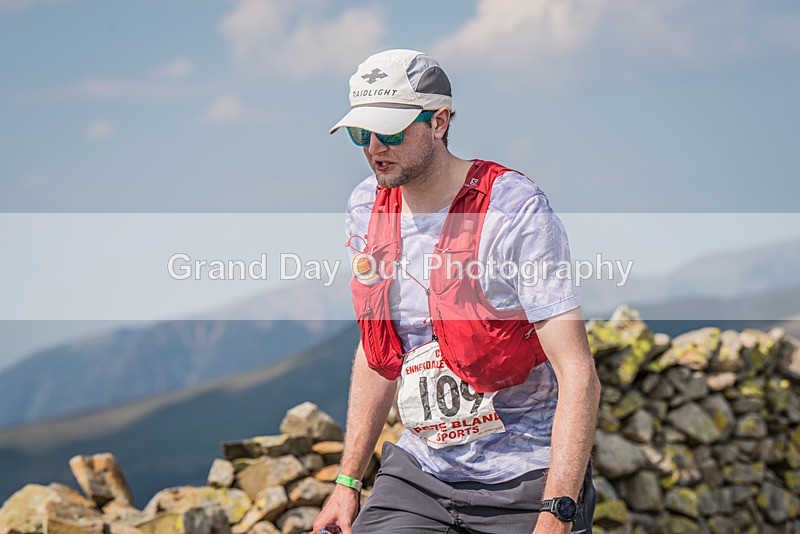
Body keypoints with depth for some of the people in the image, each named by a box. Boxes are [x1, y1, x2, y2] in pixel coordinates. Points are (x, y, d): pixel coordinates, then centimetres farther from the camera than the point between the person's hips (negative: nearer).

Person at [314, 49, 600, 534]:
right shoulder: (366, 208, 5)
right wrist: (349, 481, 14)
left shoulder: (516, 210, -15)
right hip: (419, 472, 5)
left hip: (525, 481, -5)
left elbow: (578, 376, -18)